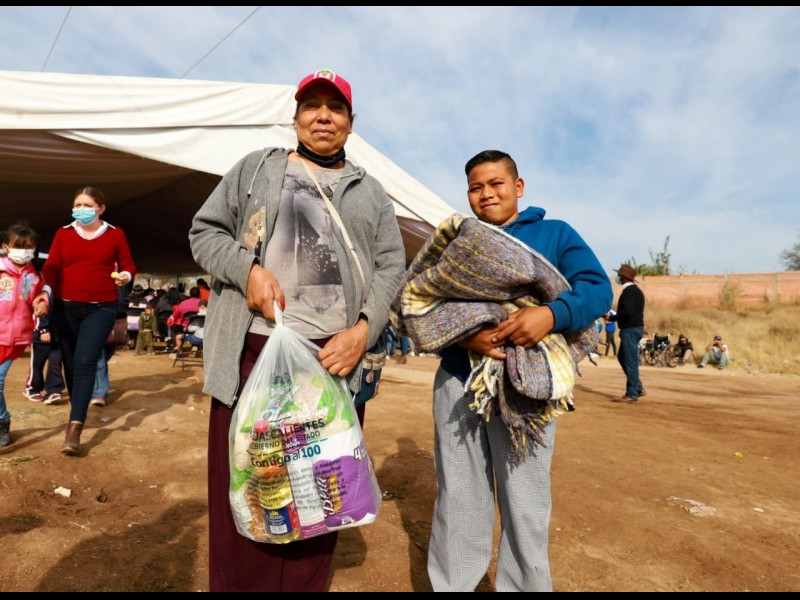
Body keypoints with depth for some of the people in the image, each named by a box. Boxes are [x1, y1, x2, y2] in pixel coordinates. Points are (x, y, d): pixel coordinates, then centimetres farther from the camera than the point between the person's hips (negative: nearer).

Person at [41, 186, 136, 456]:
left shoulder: (115, 234, 3)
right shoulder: (63, 234, 7)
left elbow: (128, 264, 7)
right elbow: (51, 267, 1)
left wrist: (126, 275, -16)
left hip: (101, 308, -3)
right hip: (65, 307, 3)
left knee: (85, 362, -12)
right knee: (70, 362, 10)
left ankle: (74, 427, -14)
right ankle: (79, 409, 32)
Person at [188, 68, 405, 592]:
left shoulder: (370, 191, 15)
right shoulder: (256, 167, 14)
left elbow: (391, 266, 8)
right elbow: (205, 230, 12)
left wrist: (363, 330, -8)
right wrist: (247, 269, -9)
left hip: (337, 352, 1)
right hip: (253, 347, 0)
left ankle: (307, 584, 31)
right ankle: (237, 584, 29)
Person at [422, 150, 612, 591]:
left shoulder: (555, 233, 7)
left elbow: (598, 287, -4)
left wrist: (551, 314, -24)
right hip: (457, 382, 2)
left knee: (524, 503, 9)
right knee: (458, 500, 12)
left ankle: (523, 585, 31)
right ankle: (450, 585, 31)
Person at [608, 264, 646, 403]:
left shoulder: (629, 290, -15)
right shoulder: (635, 290, 17)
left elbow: (628, 311, -25)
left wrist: (611, 317, -14)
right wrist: (614, 316, 11)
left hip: (631, 330, -10)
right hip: (633, 328, 10)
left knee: (630, 362, -4)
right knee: (622, 357, 18)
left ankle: (632, 395, 2)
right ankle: (638, 388, 22)